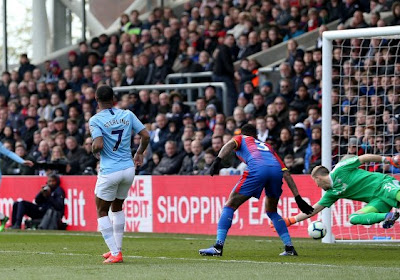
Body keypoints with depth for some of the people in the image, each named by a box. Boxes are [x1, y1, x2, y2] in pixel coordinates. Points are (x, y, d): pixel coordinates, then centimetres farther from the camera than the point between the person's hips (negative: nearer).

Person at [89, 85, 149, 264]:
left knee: (102, 212, 9)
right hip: (128, 169, 5)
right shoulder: (127, 115, 4)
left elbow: (98, 145, -20)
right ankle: (117, 249, 27)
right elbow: (145, 136, 2)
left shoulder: (95, 120, -9)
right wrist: (139, 153, 19)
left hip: (109, 172, -5)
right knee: (117, 208, 25)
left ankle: (115, 253, -2)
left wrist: (94, 151, 3)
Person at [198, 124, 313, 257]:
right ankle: (289, 247, 19)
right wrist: (298, 198, 29)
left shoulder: (240, 139, 32)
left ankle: (218, 246, -5)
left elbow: (230, 144, 5)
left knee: (230, 205, 6)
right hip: (276, 170, 4)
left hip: (257, 169, -4)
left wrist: (218, 160, -10)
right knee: (271, 211, 26)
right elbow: (286, 173, 31)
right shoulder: (267, 146, 40)